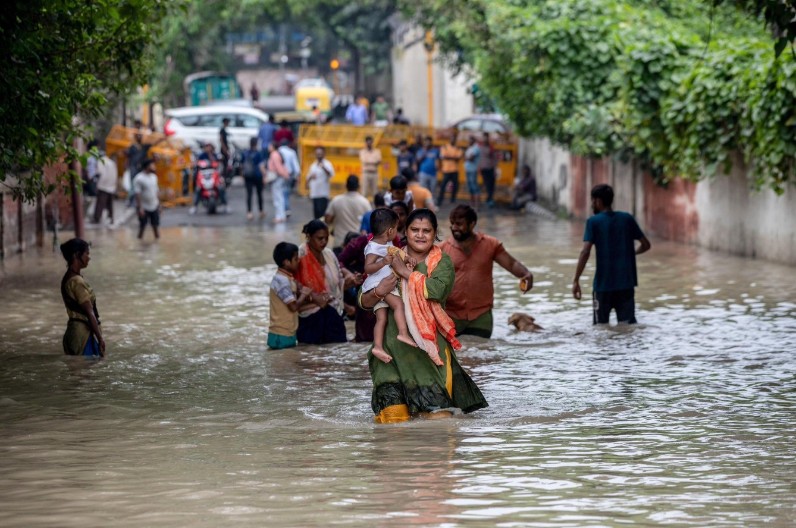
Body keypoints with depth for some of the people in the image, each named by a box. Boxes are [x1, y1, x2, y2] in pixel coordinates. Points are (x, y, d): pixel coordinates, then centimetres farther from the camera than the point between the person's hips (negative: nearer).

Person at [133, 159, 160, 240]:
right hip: (144, 207, -6)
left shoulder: (154, 177, 5)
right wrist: (140, 208, -20)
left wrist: (159, 204, 13)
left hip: (154, 206, 6)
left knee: (155, 225, 10)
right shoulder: (139, 178, -17)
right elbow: (137, 194, -18)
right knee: (142, 226, 5)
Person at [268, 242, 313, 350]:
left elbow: (294, 301, 15)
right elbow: (294, 306, -21)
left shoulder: (287, 278, 12)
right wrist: (304, 294, -5)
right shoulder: (282, 280, -18)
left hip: (288, 333, 10)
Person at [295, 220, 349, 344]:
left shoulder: (329, 254, 10)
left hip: (332, 313, 5)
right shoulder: (301, 256, -9)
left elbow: (339, 282, 16)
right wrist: (312, 297, -28)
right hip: (310, 315, -5)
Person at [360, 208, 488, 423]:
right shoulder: (391, 260, 13)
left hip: (429, 341, -1)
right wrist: (377, 292, -12)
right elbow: (364, 302, 11)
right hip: (394, 343, 1)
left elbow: (438, 289, -13)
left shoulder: (441, 262, 9)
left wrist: (405, 272, -7)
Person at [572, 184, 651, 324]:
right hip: (626, 282, 3)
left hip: (603, 283, -3)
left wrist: (576, 280, -13)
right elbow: (646, 245, 10)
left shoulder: (593, 222, -5)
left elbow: (585, 252, -16)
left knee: (601, 326, 9)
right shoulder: (627, 218, 6)